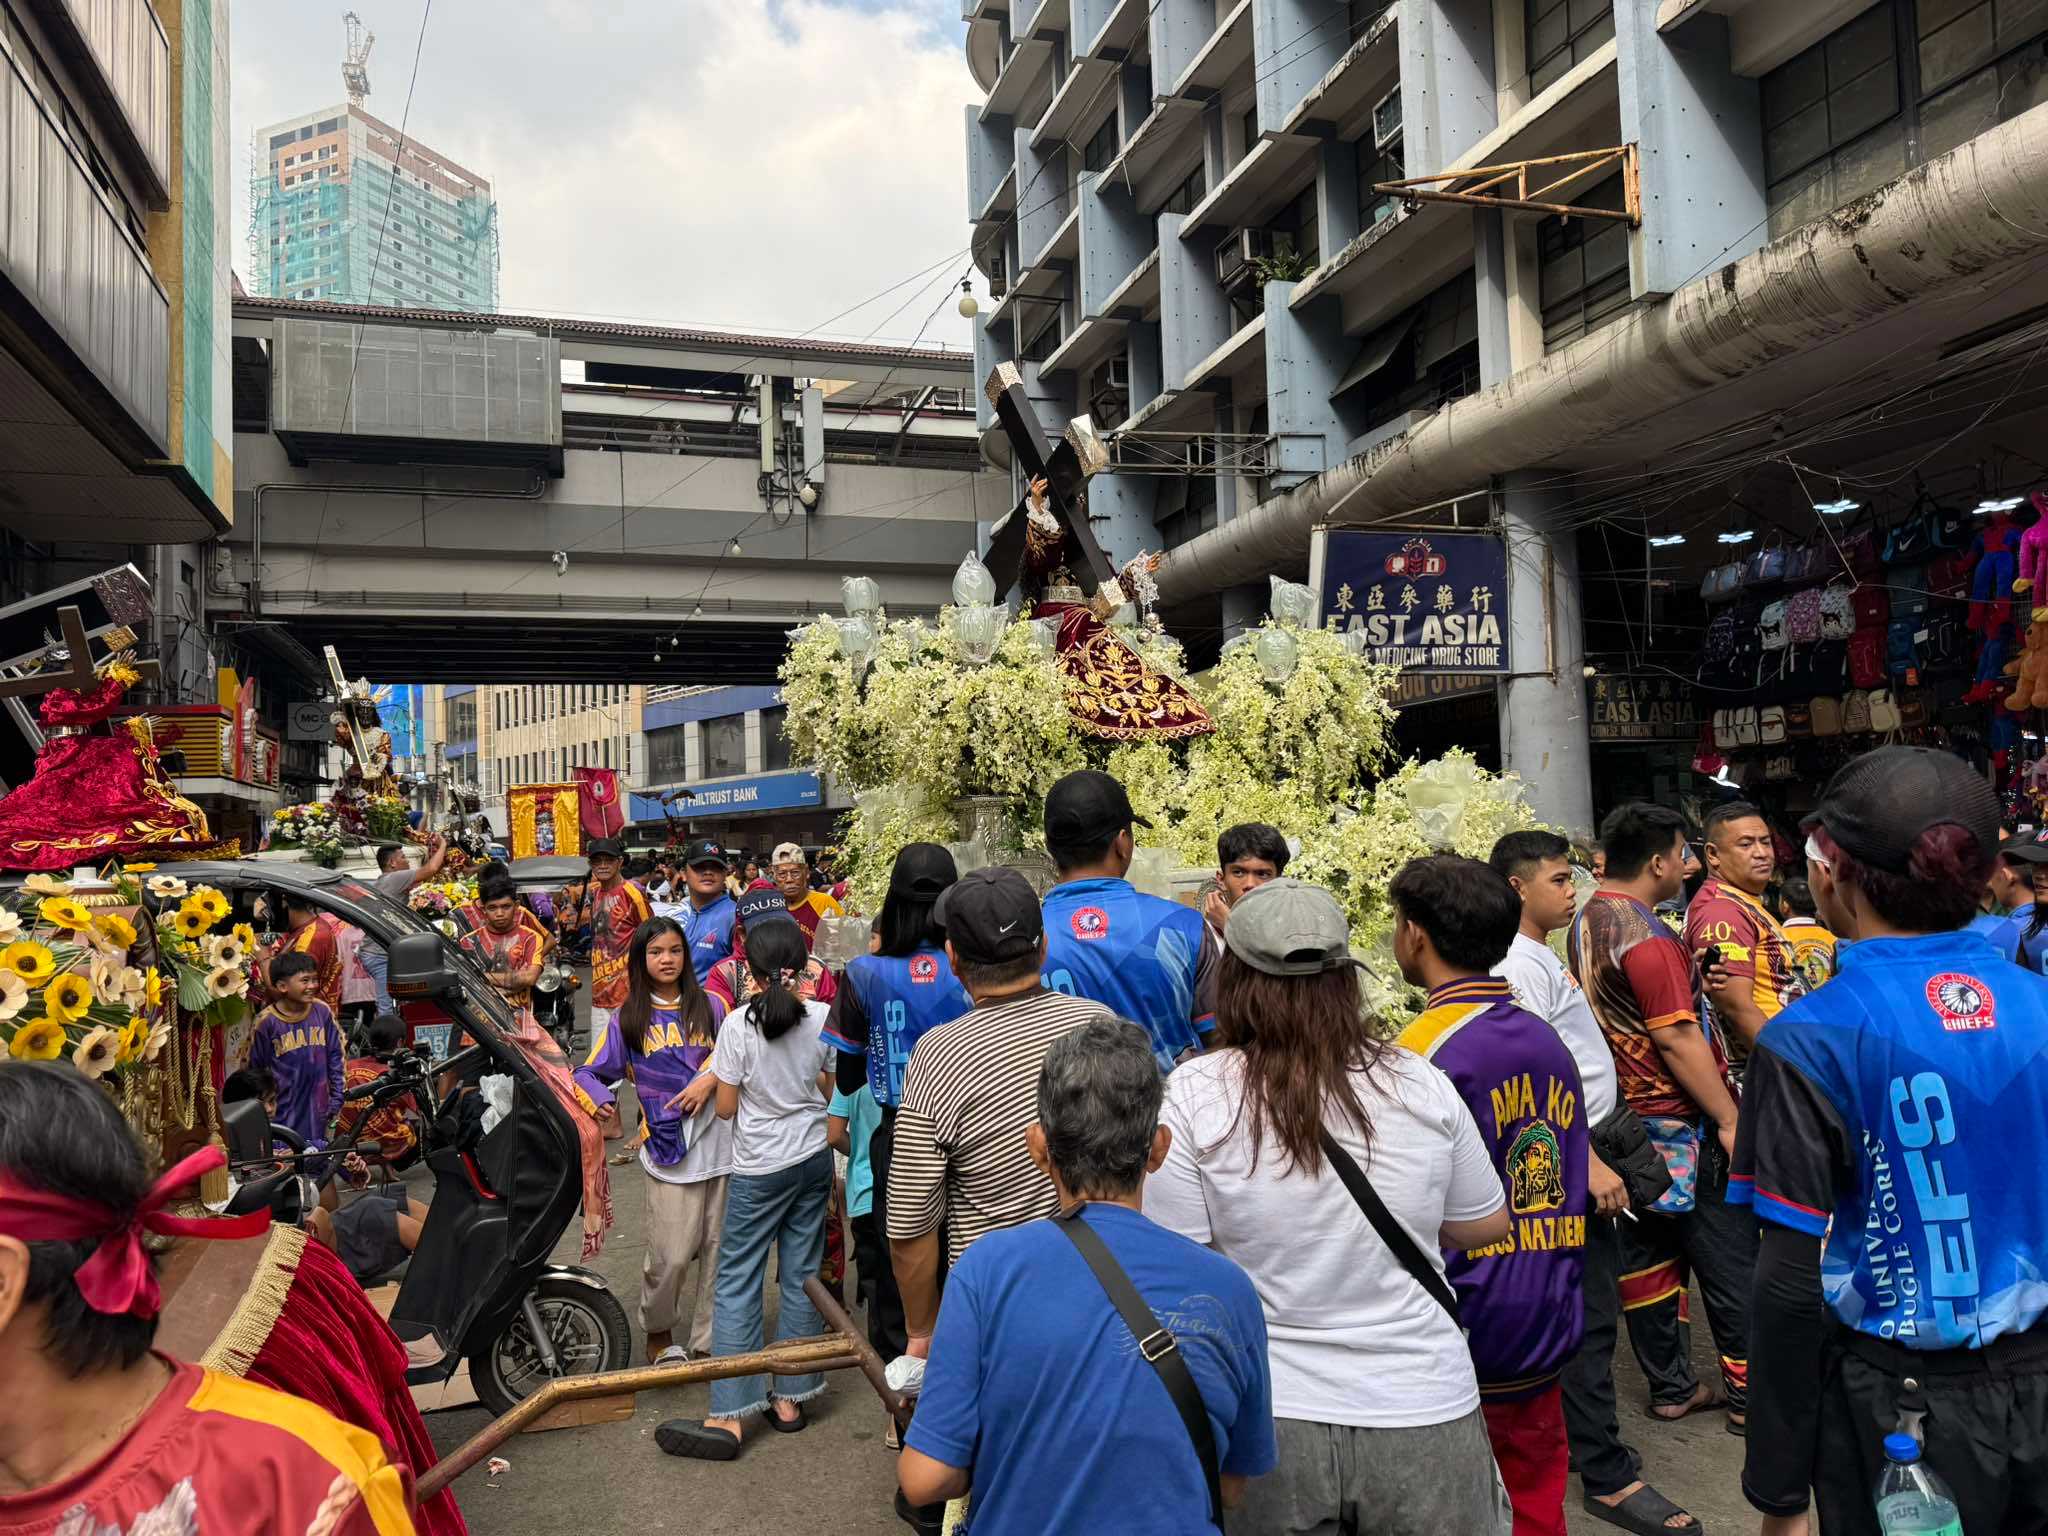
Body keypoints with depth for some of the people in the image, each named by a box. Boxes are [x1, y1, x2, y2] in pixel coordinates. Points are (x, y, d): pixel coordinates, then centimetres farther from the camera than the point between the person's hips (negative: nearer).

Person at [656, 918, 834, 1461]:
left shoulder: (739, 1024, -15)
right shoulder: (823, 1017, -6)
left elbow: (725, 1108, -9)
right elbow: (832, 1089, 5)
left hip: (761, 1169, -4)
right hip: (814, 1157, 4)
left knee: (737, 1280, 4)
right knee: (802, 1276, 12)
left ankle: (729, 1415, 4)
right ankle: (790, 1398, 21)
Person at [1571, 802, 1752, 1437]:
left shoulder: (1587, 920, 8)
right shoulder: (1645, 934, -21)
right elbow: (1676, 1038, -23)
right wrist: (1729, 1119, -17)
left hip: (1623, 1117, 9)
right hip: (1677, 1121, -9)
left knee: (1646, 1256, 13)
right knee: (1729, 1260, 6)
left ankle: (1671, 1389, 23)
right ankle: (1750, 1392, 17)